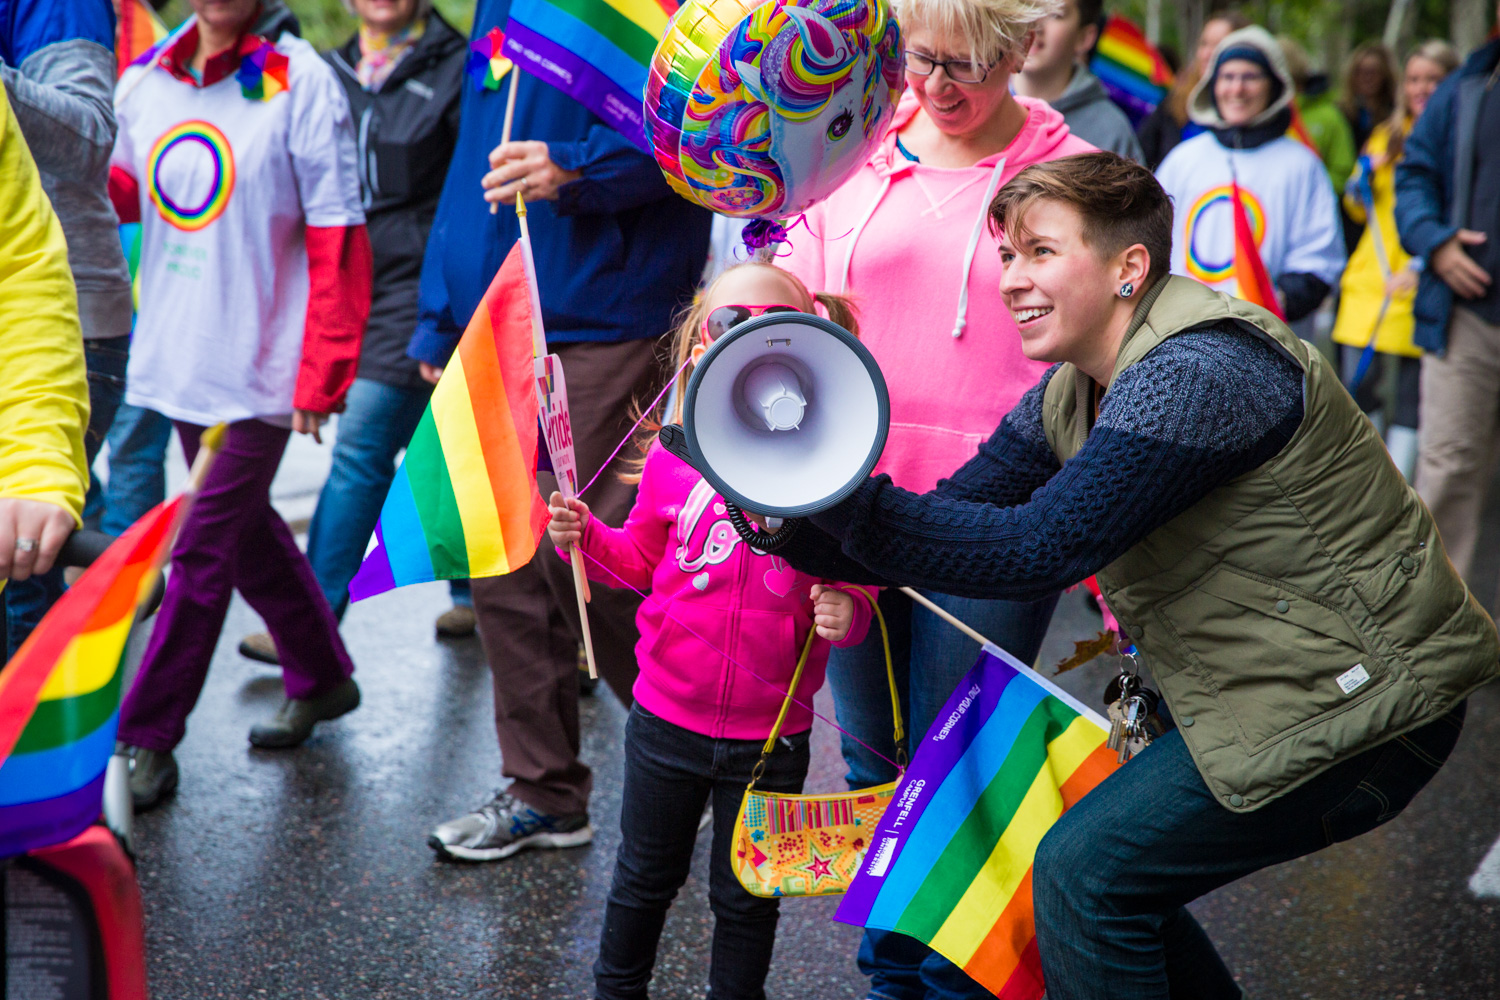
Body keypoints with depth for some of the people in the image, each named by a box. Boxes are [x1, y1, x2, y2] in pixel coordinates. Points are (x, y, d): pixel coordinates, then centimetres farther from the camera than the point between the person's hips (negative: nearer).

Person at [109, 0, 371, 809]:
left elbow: (337, 240, -12)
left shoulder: (299, 82, -11)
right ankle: (322, 679, 37)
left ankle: (145, 741, 7)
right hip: (177, 357, 6)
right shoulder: (142, 83, 5)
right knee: (245, 529, 18)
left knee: (203, 551, -3)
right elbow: (122, 193, 16)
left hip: (261, 368, -6)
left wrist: (321, 375, -15)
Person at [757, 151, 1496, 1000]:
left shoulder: (1195, 374, -25)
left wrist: (838, 499, -32)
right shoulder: (1072, 394, 6)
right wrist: (801, 529, -14)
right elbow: (959, 513, 1)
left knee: (1086, 873, -9)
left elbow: (1041, 547, -31)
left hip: (1356, 700, -9)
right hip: (1282, 692, 9)